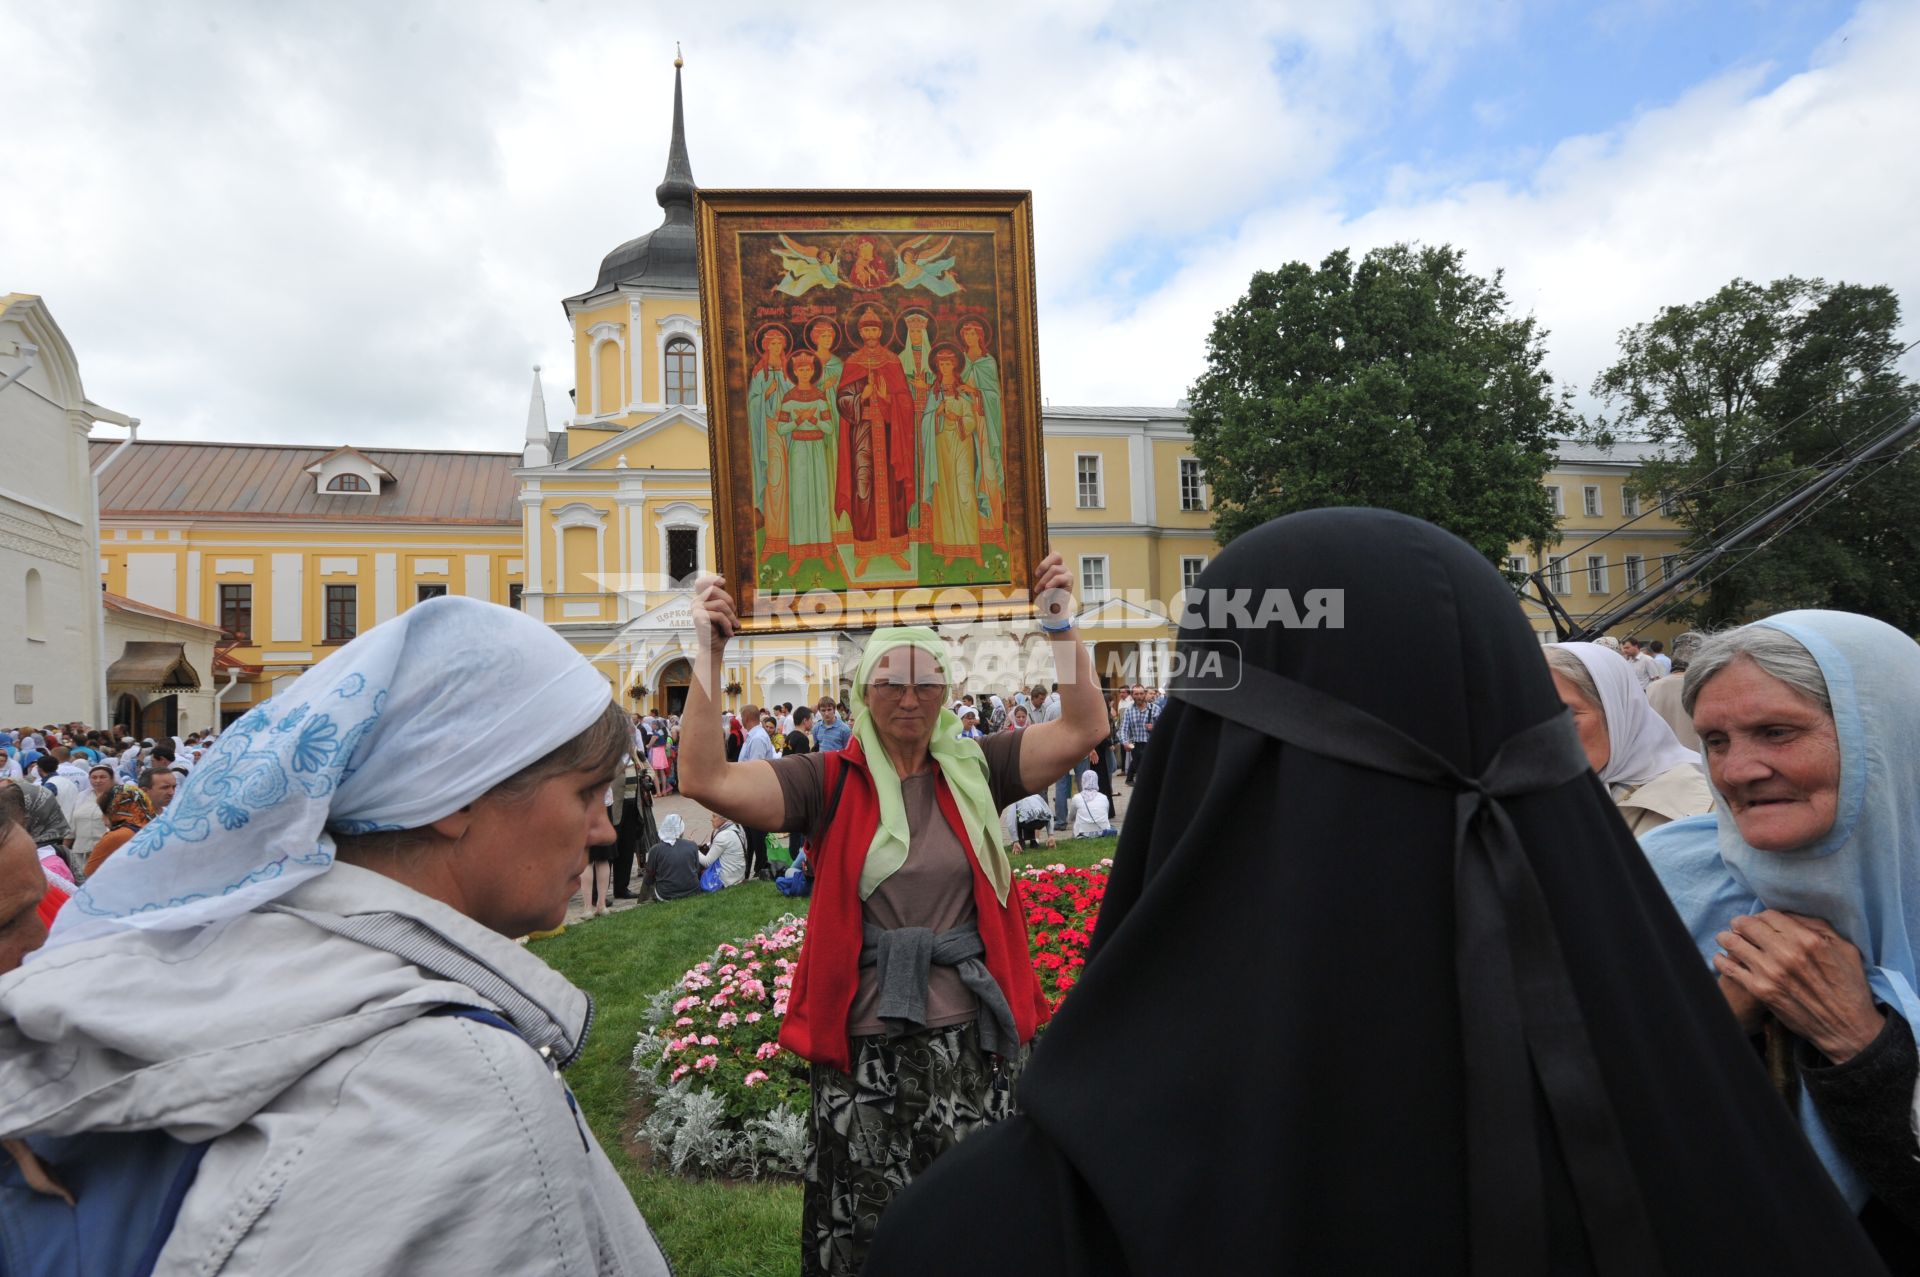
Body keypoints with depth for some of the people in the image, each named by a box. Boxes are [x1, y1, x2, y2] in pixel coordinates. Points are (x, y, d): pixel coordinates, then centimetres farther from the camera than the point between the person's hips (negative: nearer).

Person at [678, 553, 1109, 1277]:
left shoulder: (972, 771, 2)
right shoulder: (831, 782, -4)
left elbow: (1081, 730, -5)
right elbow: (707, 782, -16)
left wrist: (1062, 625, -11)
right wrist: (708, 657, -22)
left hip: (974, 1043, 2)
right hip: (865, 1053, -1)